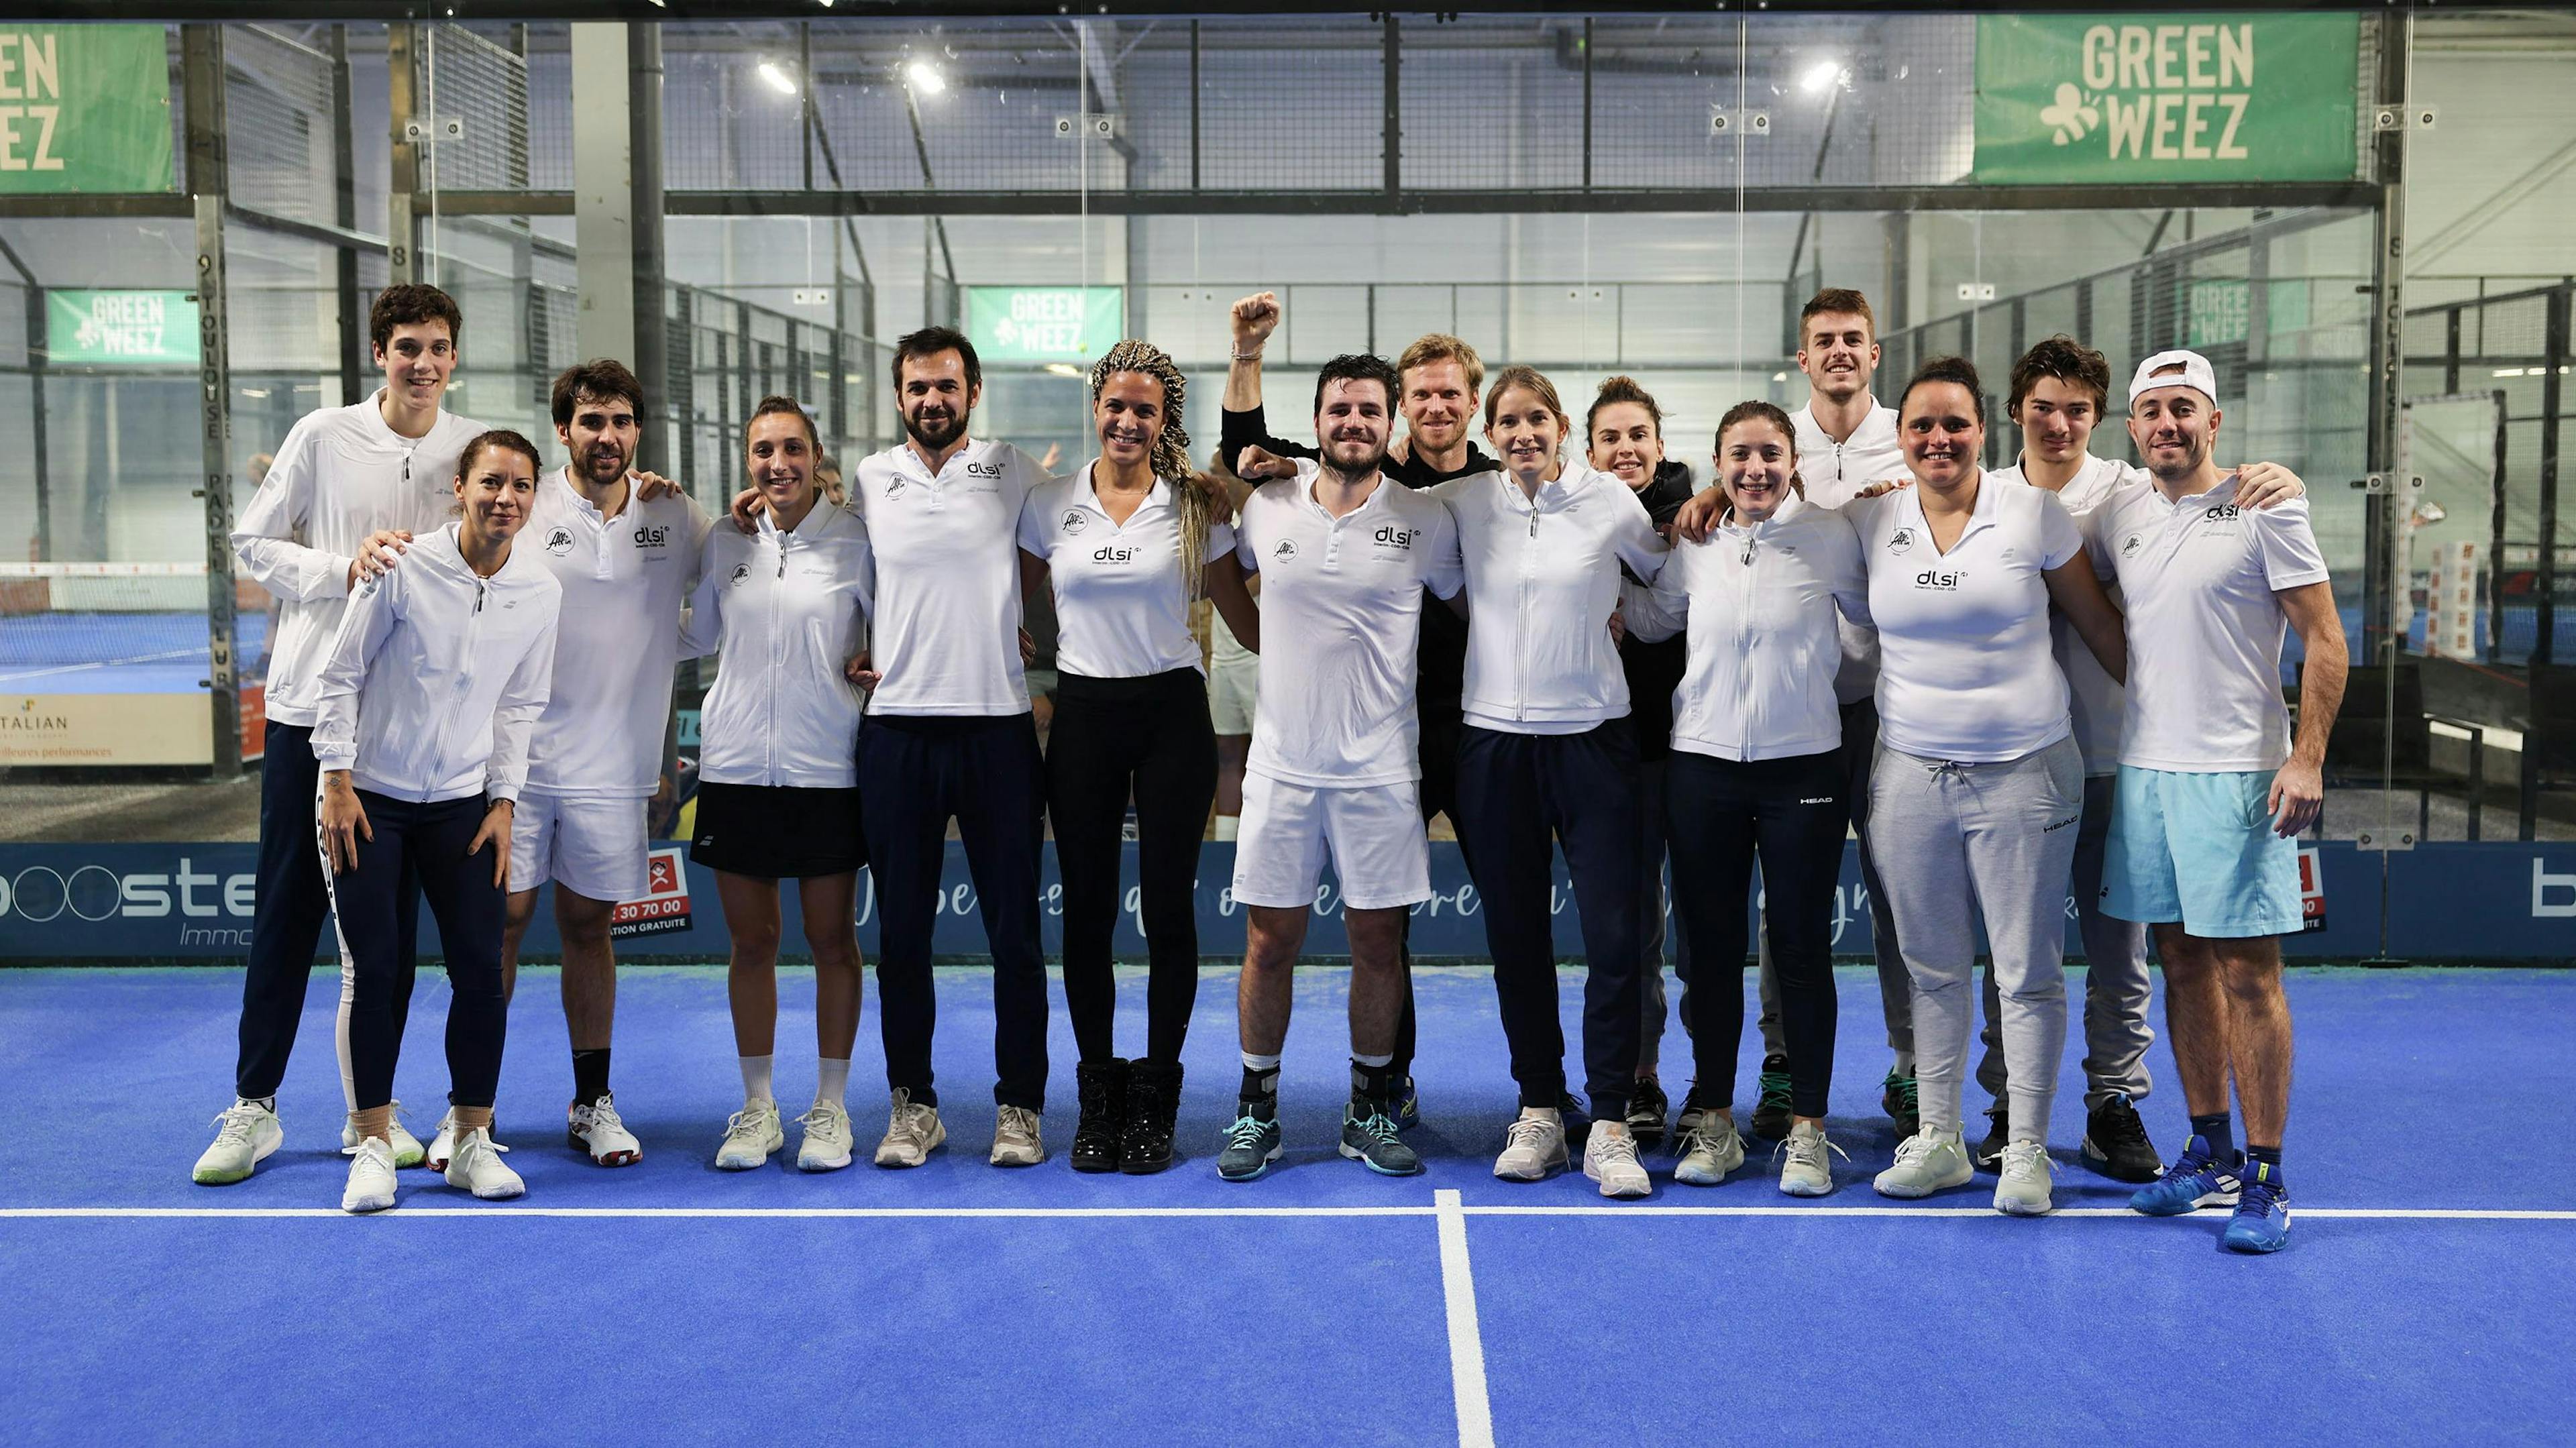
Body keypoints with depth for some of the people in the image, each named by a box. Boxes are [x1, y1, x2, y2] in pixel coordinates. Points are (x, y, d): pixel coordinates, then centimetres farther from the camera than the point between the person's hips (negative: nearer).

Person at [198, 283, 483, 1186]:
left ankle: (371, 1110, 17)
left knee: (392, 918, 6)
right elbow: (253, 543, 1)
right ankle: (254, 1106, 14)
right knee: (288, 909, 3)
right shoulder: (323, 437, -1)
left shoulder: (473, 449, 3)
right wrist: (344, 568, -14)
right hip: (310, 704, -1)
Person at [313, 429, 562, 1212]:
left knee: (482, 971, -2)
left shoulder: (542, 593, -2)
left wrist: (503, 802, 3)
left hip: (463, 804, 3)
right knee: (375, 972, -3)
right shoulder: (403, 569, -13)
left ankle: (472, 1141, 10)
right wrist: (337, 785, -8)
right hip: (369, 799, -3)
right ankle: (374, 1146, 8)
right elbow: (339, 677, -6)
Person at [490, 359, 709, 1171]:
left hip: (614, 762, 2)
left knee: (589, 925, 10)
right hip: (519, 754, -2)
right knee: (501, 918, 0)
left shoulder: (676, 516, 4)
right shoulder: (524, 510, -3)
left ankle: (594, 1104, 20)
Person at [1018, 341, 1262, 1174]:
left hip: (1172, 714, -1)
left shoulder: (1194, 509, 1)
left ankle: (1155, 1097, 13)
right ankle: (1098, 1095, 17)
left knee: (1168, 909, 0)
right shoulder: (1050, 506, 5)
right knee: (1087, 910, 4)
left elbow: (1242, 616, 5)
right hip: (1083, 716, 1)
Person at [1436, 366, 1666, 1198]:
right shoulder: (1463, 504, 2)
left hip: (1590, 738, -1)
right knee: (1516, 937, 8)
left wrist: (1617, 616, 6)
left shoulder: (1611, 502, 0)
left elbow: (1669, 577, 16)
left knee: (1614, 935, -6)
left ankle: (1609, 1126, 2)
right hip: (1493, 741, 2)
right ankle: (1539, 1111, 20)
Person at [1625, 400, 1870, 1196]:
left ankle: (1808, 1129, 13)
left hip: (1804, 766, -2)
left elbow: (1878, 615, 8)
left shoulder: (1831, 535, -3)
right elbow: (1649, 618, 20)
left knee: (1802, 949, 2)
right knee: (1712, 950, 8)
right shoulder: (1693, 546, 5)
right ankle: (1714, 1121, 20)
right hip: (1704, 767, 3)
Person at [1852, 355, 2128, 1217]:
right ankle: (1938, 1140, 22)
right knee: (1933, 969, 10)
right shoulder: (1871, 522, 3)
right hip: (1910, 772, 2)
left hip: (2023, 772, -2)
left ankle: (2027, 1153, 13)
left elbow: (2097, 620, 6)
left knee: (2029, 970, 1)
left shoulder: (2034, 513, -2)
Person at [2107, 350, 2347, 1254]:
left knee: (2247, 975, -4)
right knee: (2182, 963, 11)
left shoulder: (2265, 508, -5)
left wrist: (2307, 757, -15)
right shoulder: (2120, 516, 9)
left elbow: (2324, 641, -6)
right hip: (2145, 769, 5)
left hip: (2236, 774, -5)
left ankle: (2265, 1180, 3)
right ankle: (2209, 1152, 23)